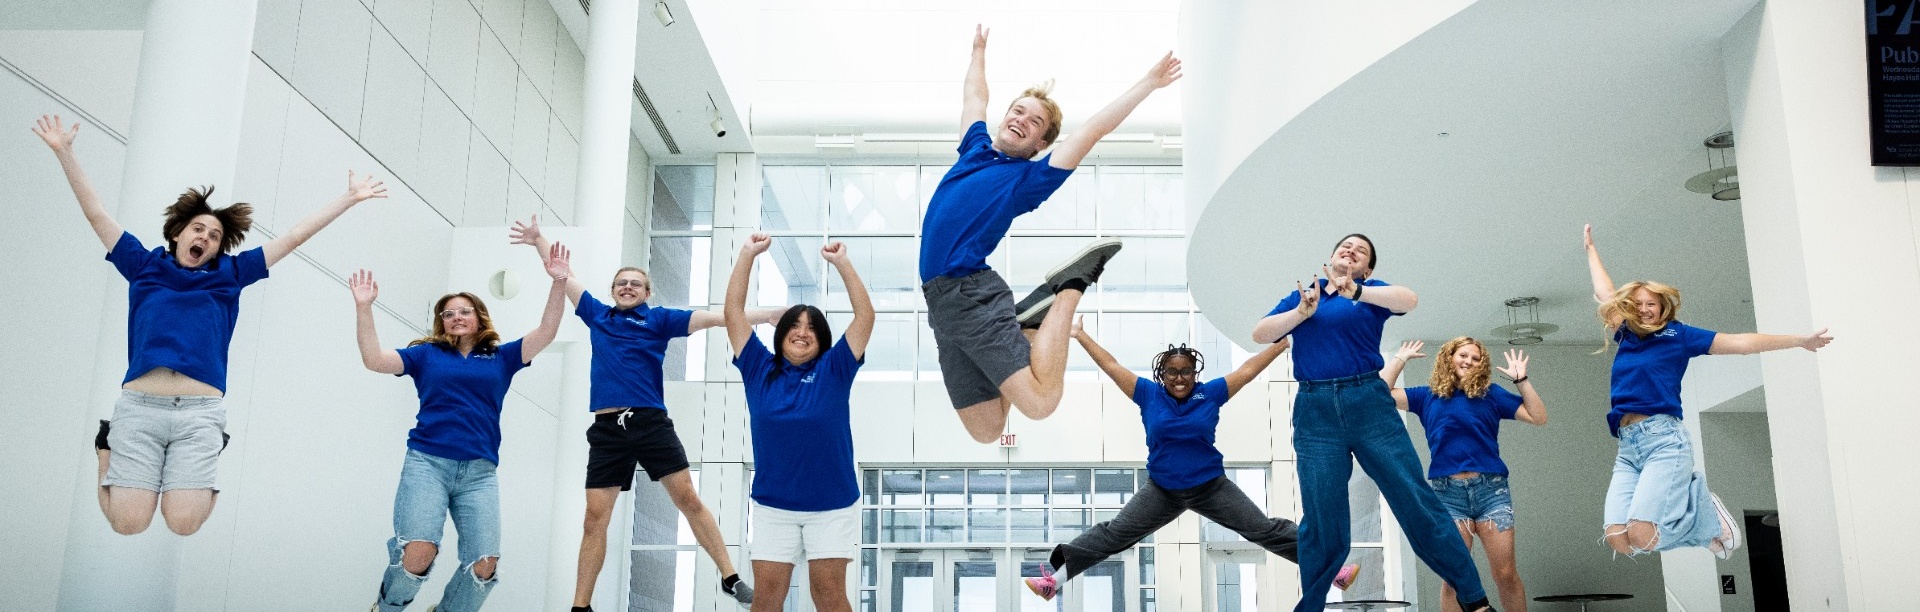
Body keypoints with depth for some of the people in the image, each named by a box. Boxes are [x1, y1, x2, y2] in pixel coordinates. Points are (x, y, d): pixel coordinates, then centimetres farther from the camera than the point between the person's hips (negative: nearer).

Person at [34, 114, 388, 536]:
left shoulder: (229, 274, 17)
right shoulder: (145, 266, 17)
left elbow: (295, 236, 17)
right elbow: (97, 214, 18)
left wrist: (349, 198, 18)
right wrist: (64, 152, 14)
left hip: (201, 410, 0)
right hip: (138, 405, 0)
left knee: (183, 523, -13)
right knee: (129, 522, -8)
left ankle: (207, 464, 20)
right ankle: (109, 450, 23)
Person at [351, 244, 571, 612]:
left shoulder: (501, 358, 15)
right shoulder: (427, 354, 14)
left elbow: (546, 333, 5)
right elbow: (373, 360, 4)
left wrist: (559, 283, -7)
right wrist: (363, 307, -4)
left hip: (479, 472, 2)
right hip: (427, 463, -1)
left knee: (485, 565, -13)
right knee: (418, 554, -22)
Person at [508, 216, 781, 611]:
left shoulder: (658, 319, 7)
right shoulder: (597, 315, 15)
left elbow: (709, 317, -2)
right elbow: (566, 278, 25)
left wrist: (766, 314, -10)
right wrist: (539, 240, 29)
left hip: (651, 422, -2)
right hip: (607, 429, 2)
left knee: (688, 499, -5)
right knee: (595, 518, 0)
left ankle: (730, 579, 1)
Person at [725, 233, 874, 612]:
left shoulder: (833, 370, 0)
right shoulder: (759, 370, 3)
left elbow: (865, 315, -6)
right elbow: (734, 312, 1)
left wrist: (841, 262, -9)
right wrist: (748, 255, -3)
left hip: (832, 504, -1)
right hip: (772, 505, 1)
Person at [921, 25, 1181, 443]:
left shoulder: (1029, 177, 3)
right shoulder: (975, 147, 21)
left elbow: (1095, 129, 2)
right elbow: (974, 96, 40)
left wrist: (1148, 83, 7)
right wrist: (979, 52, 52)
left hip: (972, 292, -5)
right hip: (939, 299, 5)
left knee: (1040, 402, -22)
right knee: (986, 431, -2)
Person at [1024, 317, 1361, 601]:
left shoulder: (1210, 394, -7)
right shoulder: (1149, 395, -5)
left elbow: (1249, 369, -3)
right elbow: (1112, 366, -1)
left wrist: (1288, 339, -2)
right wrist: (1080, 335, 2)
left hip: (1212, 487, 0)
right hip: (1162, 490, 0)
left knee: (1266, 530, 5)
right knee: (1114, 534, 1)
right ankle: (1055, 576, 5)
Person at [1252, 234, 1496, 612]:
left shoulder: (1371, 291, 12)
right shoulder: (1299, 296, 17)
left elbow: (1409, 300, -10)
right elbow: (1260, 334, 6)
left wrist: (1357, 291, -23)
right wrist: (1302, 312, -8)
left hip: (1370, 404, -1)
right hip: (1315, 413, 1)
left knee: (1417, 502, -2)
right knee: (1323, 522, 1)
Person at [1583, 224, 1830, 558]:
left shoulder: (1678, 335, 9)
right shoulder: (1626, 337, 19)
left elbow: (1739, 343, 12)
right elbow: (1606, 293, 33)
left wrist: (1801, 340, 12)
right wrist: (1591, 248, 43)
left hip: (1664, 441, -5)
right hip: (1627, 448, 5)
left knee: (1641, 536, -23)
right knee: (1618, 540, -14)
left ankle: (1705, 512, 9)